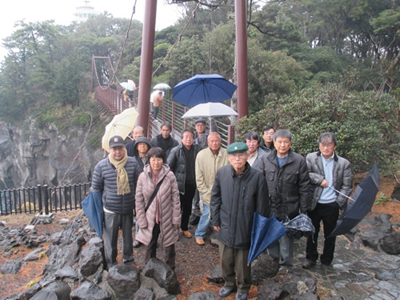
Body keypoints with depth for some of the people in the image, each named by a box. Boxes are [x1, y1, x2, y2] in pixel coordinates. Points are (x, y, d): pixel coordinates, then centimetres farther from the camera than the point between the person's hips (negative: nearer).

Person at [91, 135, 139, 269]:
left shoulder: (132, 163, -5)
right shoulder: (101, 166, -11)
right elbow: (96, 188, -1)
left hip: (128, 209, 2)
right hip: (111, 210, -2)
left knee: (128, 236, 20)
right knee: (111, 239, 12)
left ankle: (129, 260, 43)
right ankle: (111, 265, 33)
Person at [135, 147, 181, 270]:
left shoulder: (170, 176, -13)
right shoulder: (143, 177, -9)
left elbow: (175, 198, -8)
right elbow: (139, 201, -4)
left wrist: (176, 219, -8)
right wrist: (142, 221, -6)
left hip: (167, 219, -1)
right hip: (150, 220, 1)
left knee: (169, 247, 16)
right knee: (150, 247, 19)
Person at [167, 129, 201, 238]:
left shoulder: (196, 150, 4)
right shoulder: (176, 150, -5)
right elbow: (168, 167, -4)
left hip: (191, 184, 4)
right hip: (179, 184, -3)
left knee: (188, 207, 15)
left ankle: (184, 228, 31)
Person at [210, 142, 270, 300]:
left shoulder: (257, 177, -17)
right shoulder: (222, 173, -10)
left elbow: (262, 206, -9)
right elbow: (215, 198, 2)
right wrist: (215, 220, 3)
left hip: (246, 228, -2)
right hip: (225, 227, 3)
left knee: (243, 262, 15)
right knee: (226, 260, 20)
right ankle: (229, 284, 47)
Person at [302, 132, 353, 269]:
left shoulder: (344, 163, -3)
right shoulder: (310, 158, -3)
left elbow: (347, 186, -3)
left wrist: (339, 203, -11)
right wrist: (319, 179, -20)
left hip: (332, 205, 0)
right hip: (314, 204, 0)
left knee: (330, 235, 15)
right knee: (312, 232, 15)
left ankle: (326, 261, 34)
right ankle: (311, 258, 34)